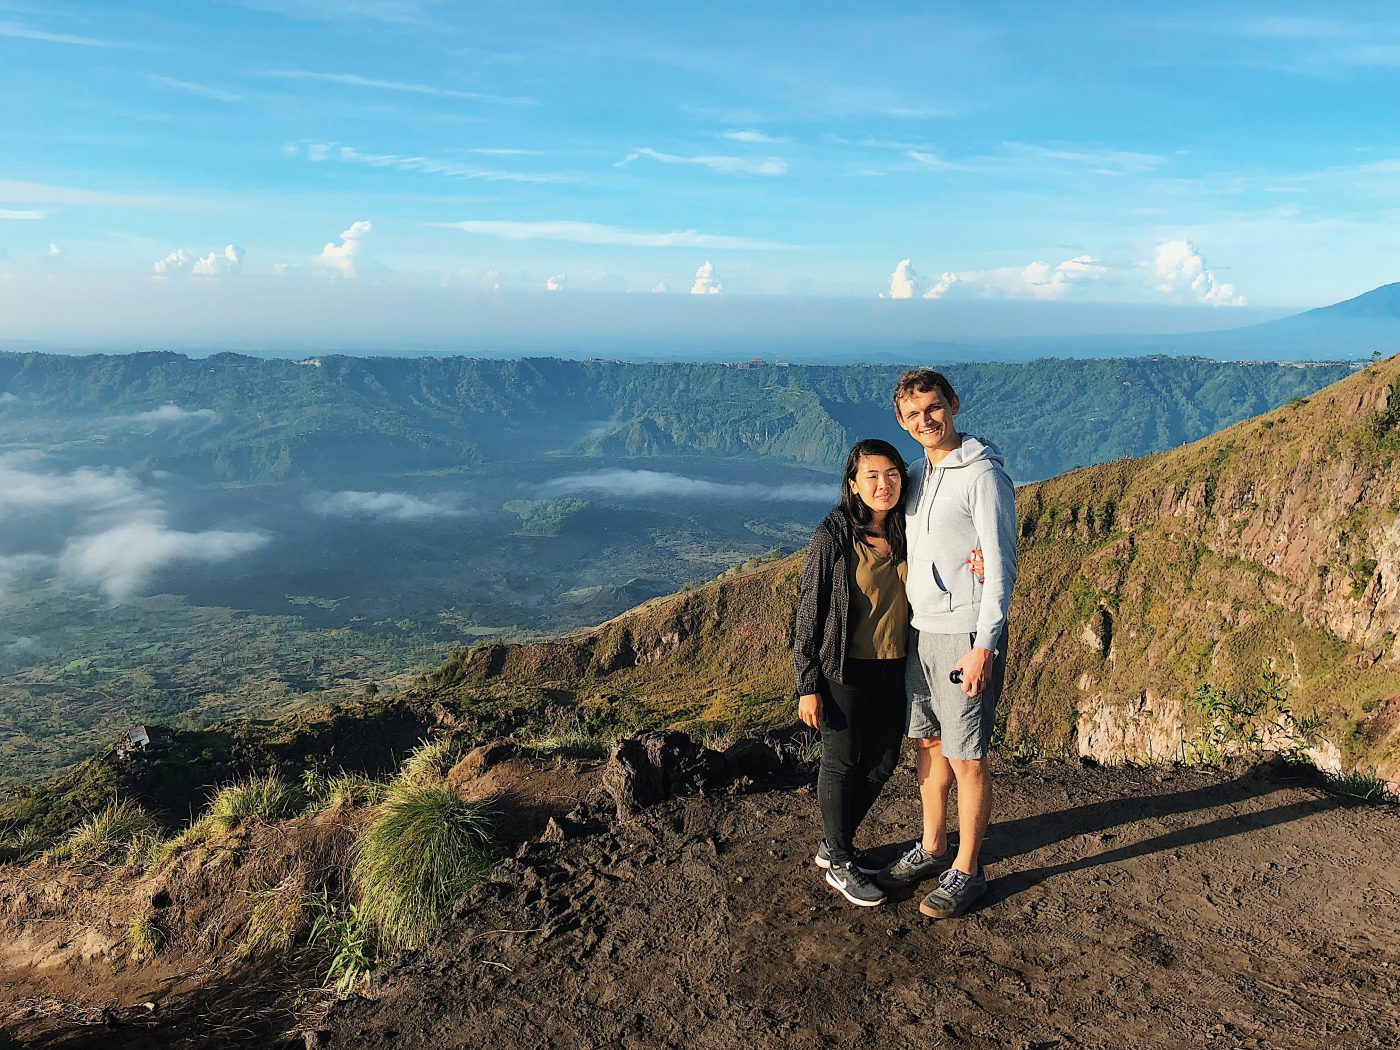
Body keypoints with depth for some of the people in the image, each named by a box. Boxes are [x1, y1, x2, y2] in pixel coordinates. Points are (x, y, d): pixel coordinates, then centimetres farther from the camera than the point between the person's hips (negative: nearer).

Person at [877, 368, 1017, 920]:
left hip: (966, 637, -7)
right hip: (920, 632, 8)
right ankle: (932, 848, 33)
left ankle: (967, 871, 18)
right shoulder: (917, 475, 11)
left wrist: (984, 647, -21)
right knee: (929, 744, 17)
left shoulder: (983, 475, -13)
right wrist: (903, 627, 15)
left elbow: (1001, 567, -16)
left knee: (967, 758, 3)